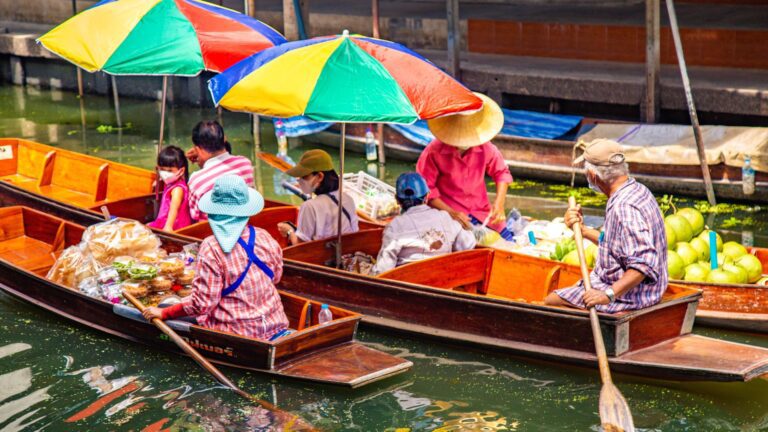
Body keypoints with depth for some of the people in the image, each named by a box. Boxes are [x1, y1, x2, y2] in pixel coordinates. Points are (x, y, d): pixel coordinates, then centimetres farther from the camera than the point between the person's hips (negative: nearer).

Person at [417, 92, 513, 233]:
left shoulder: (485, 148, -2)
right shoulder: (434, 152, -12)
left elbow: (502, 173, 13)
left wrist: (499, 203, -2)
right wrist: (450, 212, -17)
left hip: (482, 213, 4)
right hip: (448, 215, -4)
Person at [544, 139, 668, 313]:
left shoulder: (624, 208, -26)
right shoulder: (638, 190, 7)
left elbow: (644, 263, -33)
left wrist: (609, 294, -37)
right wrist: (582, 230, 10)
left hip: (627, 297, -11)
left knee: (551, 301, -9)